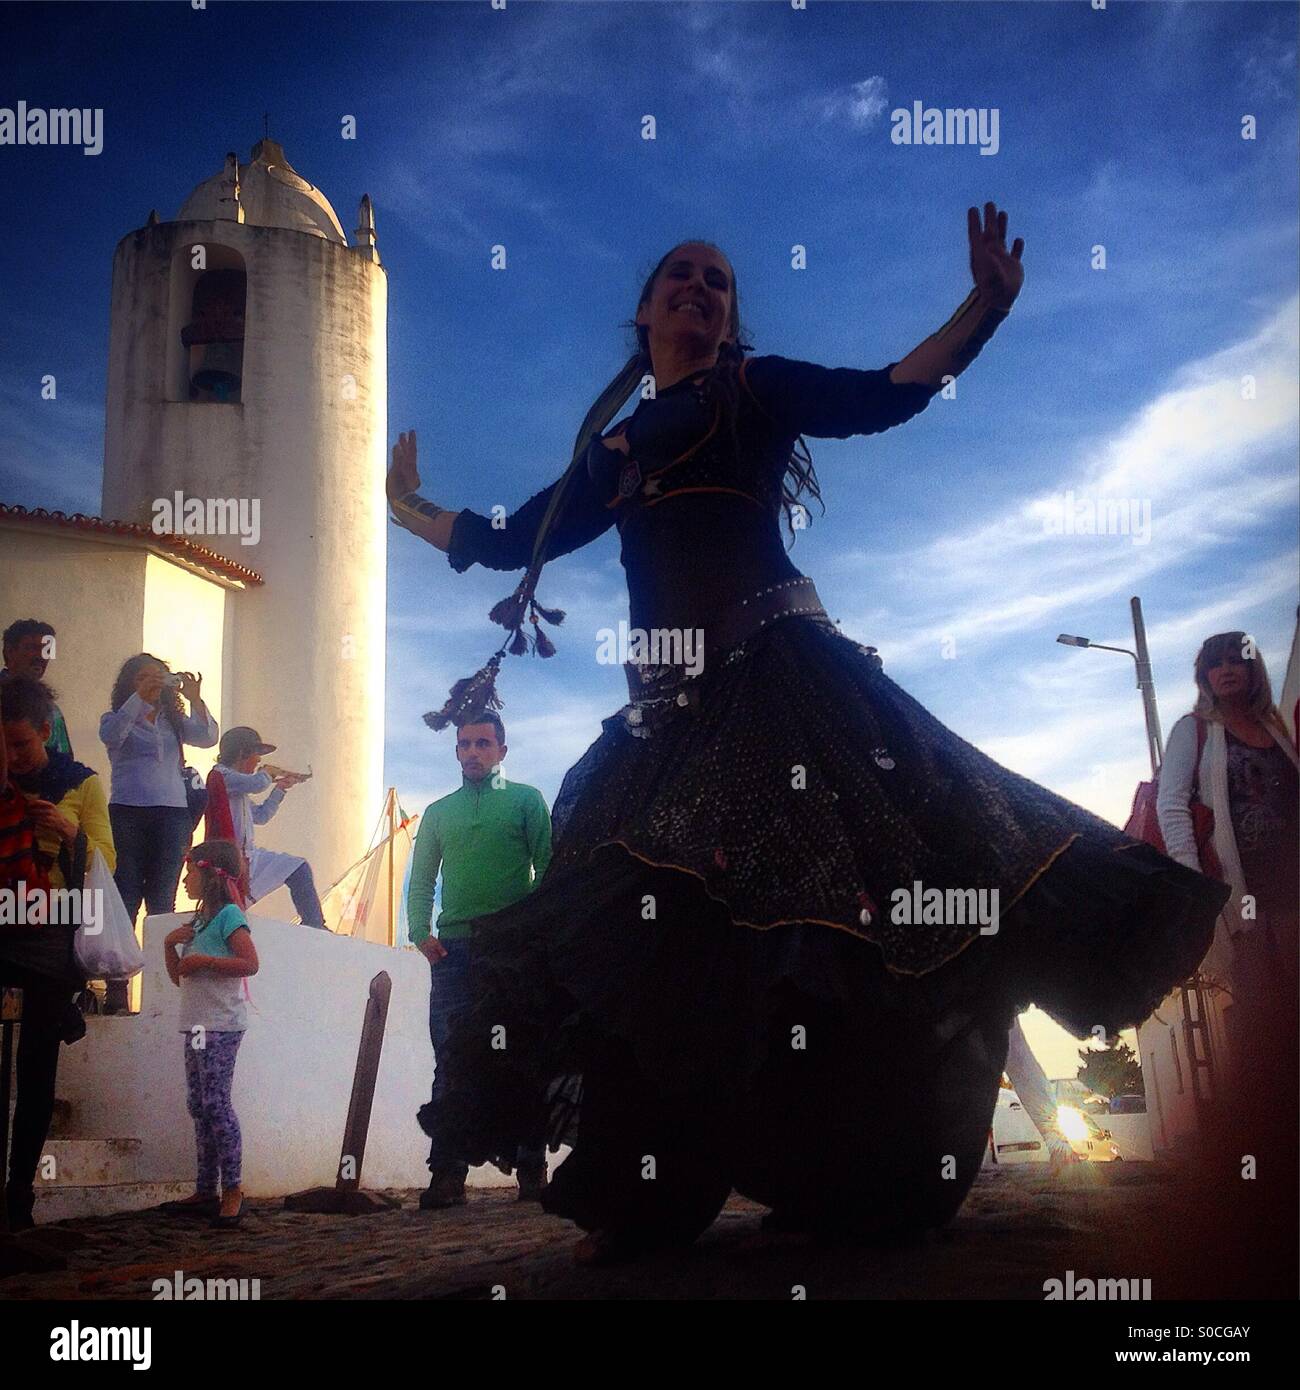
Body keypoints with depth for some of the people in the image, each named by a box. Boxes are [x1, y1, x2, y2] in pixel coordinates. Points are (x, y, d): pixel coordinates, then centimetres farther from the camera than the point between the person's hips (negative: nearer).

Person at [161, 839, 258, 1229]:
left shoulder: (229, 915, -7)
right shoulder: (198, 922, 20)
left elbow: (250, 963, -18)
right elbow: (178, 976, 23)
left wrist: (202, 960, -18)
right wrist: (171, 944, 7)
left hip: (221, 1025, -9)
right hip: (197, 1025, 9)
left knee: (216, 1103, -12)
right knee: (199, 1107, 9)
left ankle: (232, 1189, -10)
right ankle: (206, 1190, 12)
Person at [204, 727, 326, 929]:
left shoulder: (237, 783, 18)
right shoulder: (220, 775, -12)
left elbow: (261, 816, 26)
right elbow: (258, 784, -28)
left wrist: (281, 788, 23)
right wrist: (267, 773, -5)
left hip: (247, 855, 10)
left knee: (300, 869, 7)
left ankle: (315, 928, 8)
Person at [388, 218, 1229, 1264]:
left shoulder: (757, 388, 12)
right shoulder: (611, 447, 23)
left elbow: (887, 394, -2)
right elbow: (515, 539, 27)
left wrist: (985, 303, -13)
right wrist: (408, 507, 36)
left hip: (779, 675, -5)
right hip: (674, 707, 5)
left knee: (817, 921, -13)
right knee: (653, 947, 0)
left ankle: (860, 1184, -3)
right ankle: (649, 1200, 7)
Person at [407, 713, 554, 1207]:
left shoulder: (525, 800, 10)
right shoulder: (438, 812, 19)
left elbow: (548, 869, 2)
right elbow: (420, 882, 18)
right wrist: (420, 932, 1)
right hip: (453, 949, 3)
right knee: (451, 1063, -2)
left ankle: (531, 1171, 0)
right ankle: (447, 1174, -3)